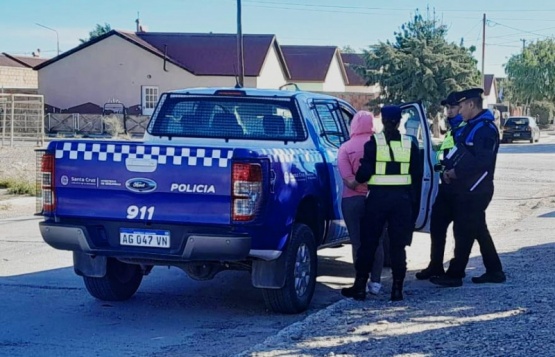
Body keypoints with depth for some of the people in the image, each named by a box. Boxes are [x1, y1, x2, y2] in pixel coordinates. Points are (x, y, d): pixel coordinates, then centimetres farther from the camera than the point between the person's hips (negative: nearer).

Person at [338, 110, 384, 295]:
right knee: (376, 242, 13)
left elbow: (348, 180, -17)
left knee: (358, 243, 5)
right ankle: (375, 282, 14)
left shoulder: (346, 148, -7)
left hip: (352, 200, -2)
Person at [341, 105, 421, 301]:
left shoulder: (373, 143, -6)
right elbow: (417, 175, 8)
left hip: (378, 197, -2)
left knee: (368, 243, 7)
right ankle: (397, 289, 7)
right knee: (398, 245, 8)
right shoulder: (410, 144, 3)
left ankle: (360, 287, 11)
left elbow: (365, 173, -10)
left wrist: (357, 179, 11)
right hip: (402, 198, 2)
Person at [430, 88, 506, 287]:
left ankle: (454, 275, 3)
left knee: (463, 232, -4)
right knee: (479, 230, 15)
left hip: (475, 191, -10)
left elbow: (483, 161, -26)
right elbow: (461, 154, 18)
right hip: (466, 189, 10)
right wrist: (449, 170, 0)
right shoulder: (470, 127, 15)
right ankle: (494, 271, 22)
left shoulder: (485, 129, -17)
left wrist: (456, 172, -19)